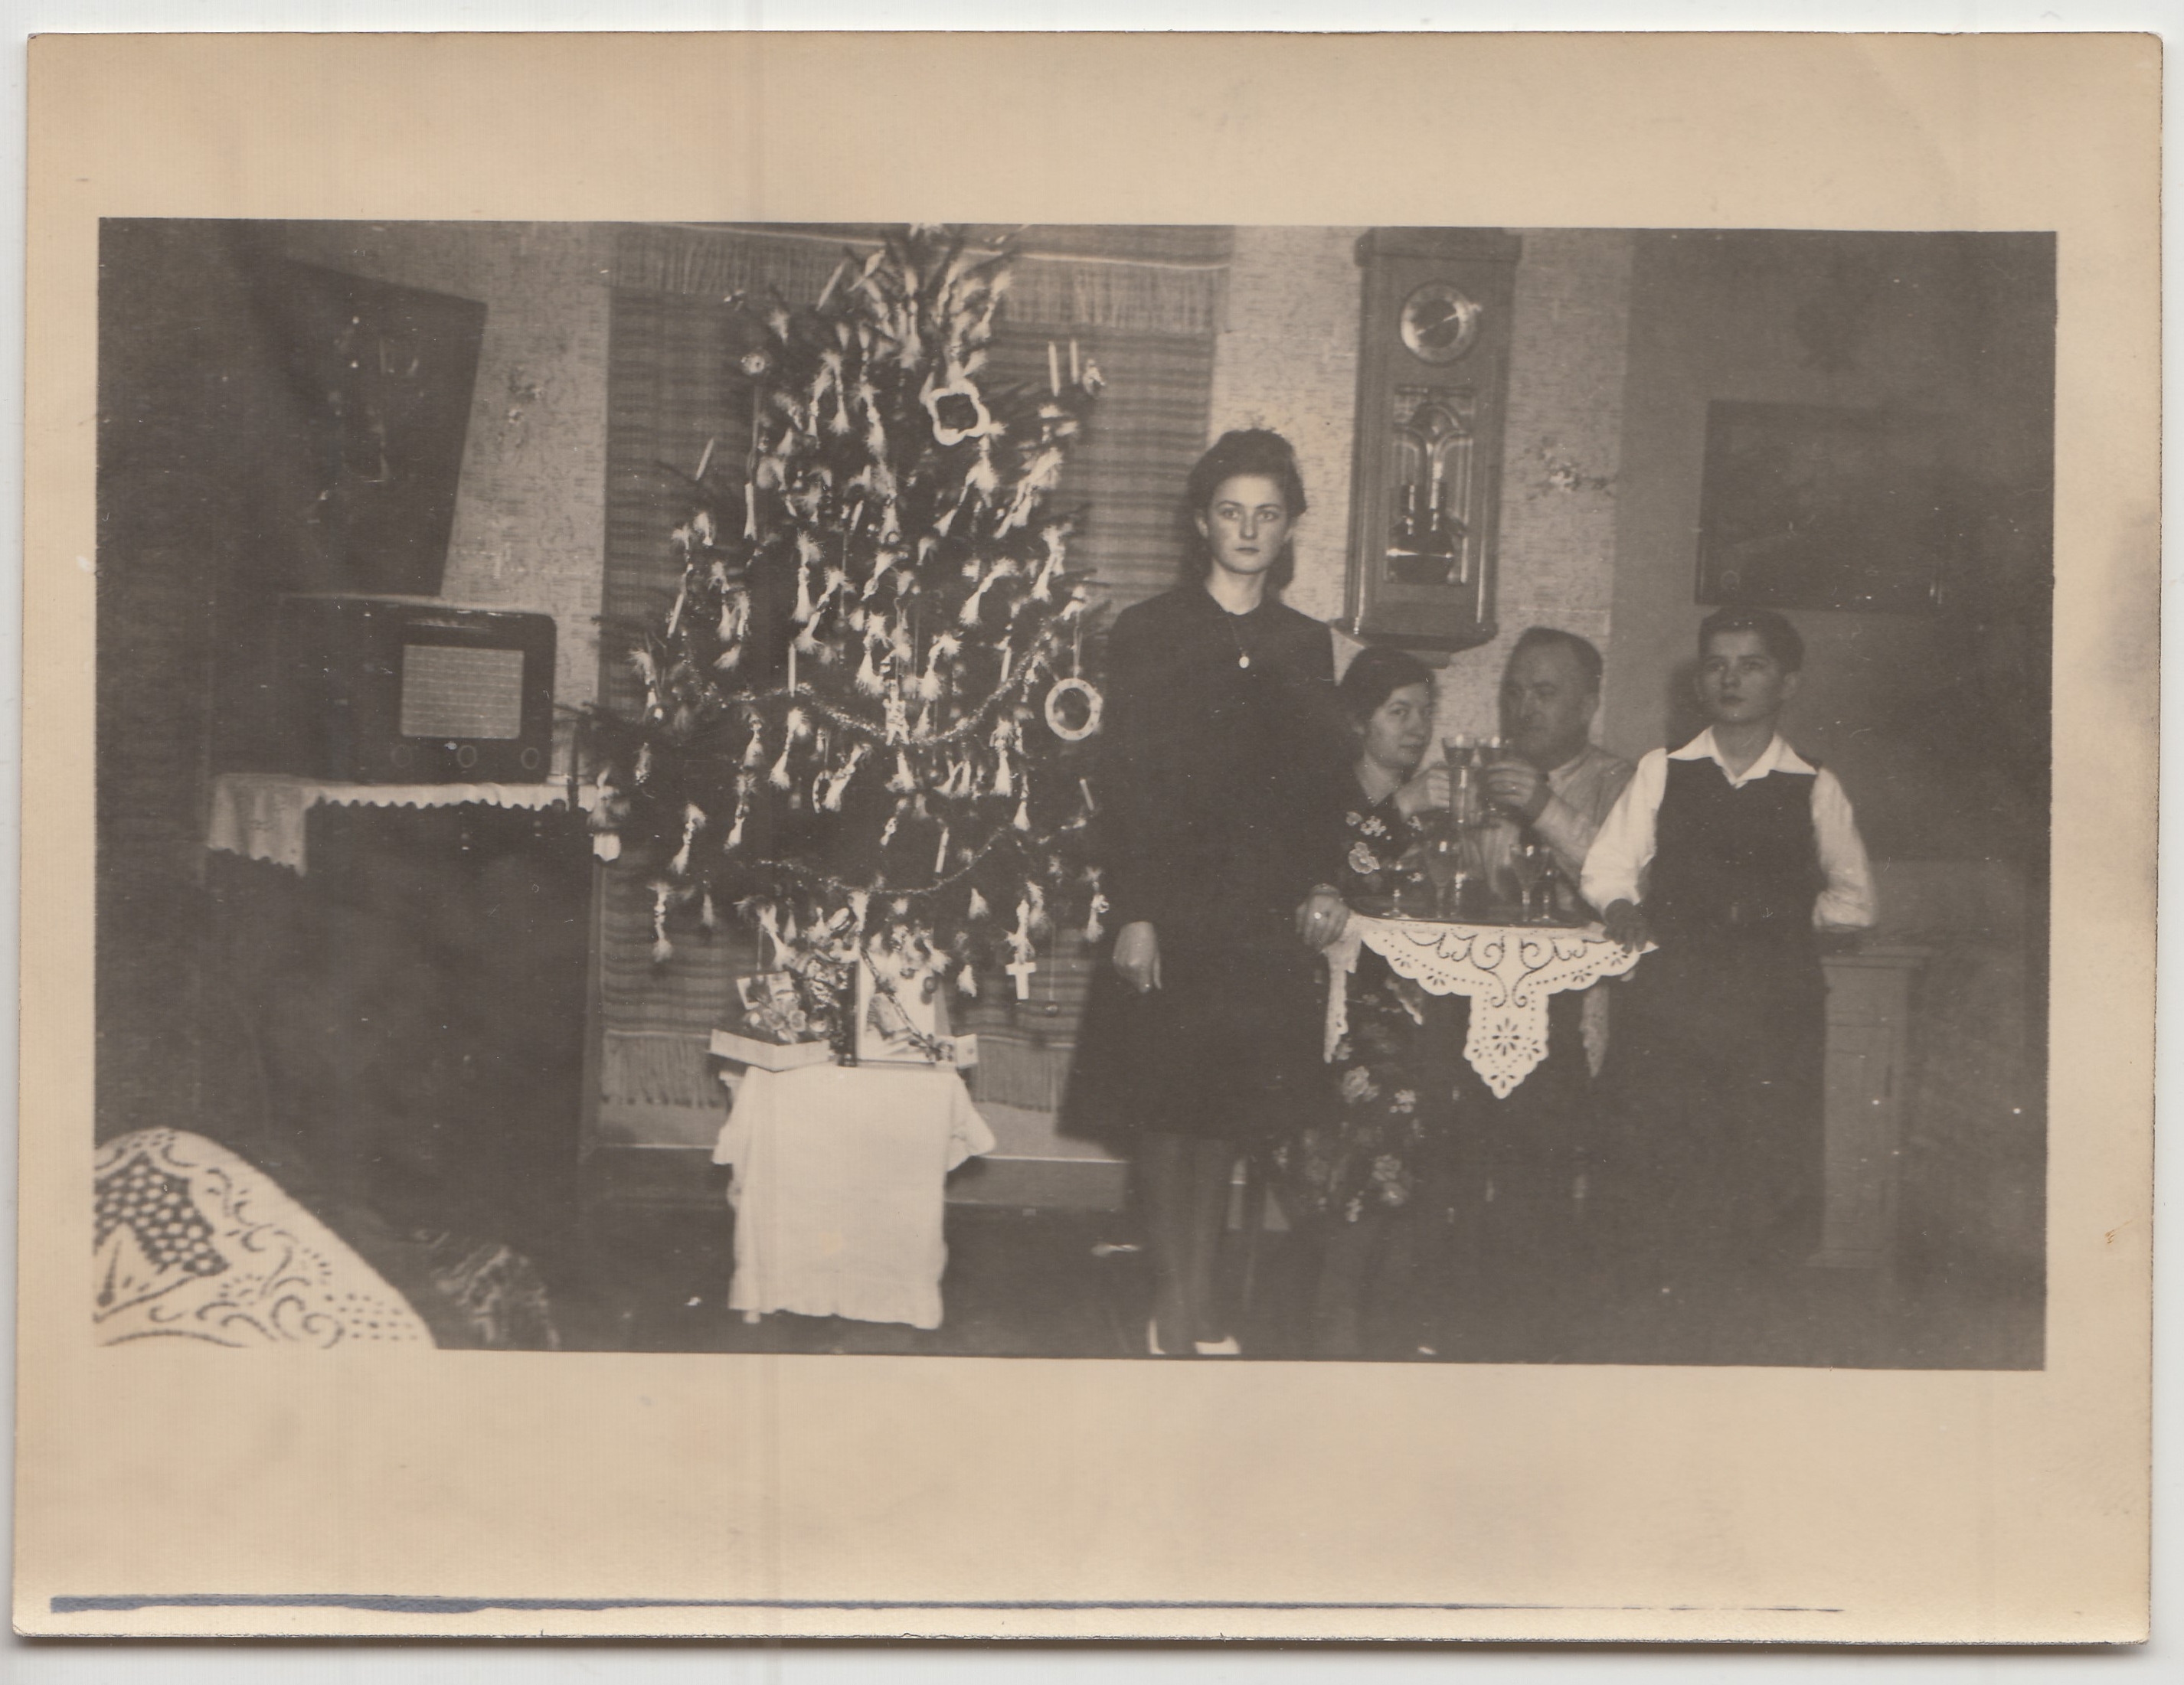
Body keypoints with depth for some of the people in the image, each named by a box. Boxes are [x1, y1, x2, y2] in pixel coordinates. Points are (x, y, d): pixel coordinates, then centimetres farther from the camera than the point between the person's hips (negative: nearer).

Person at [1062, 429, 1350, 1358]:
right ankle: (1176, 1296, 8)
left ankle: (1199, 1291, 16)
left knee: (1229, 1111, 7)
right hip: (1170, 908, -3)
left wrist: (1322, 883, -1)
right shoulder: (1147, 634, 0)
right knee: (1165, 1110, 0)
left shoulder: (1307, 645, 11)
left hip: (1264, 914, 3)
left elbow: (1321, 782, 15)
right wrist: (1132, 914, -11)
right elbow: (1121, 782, -5)